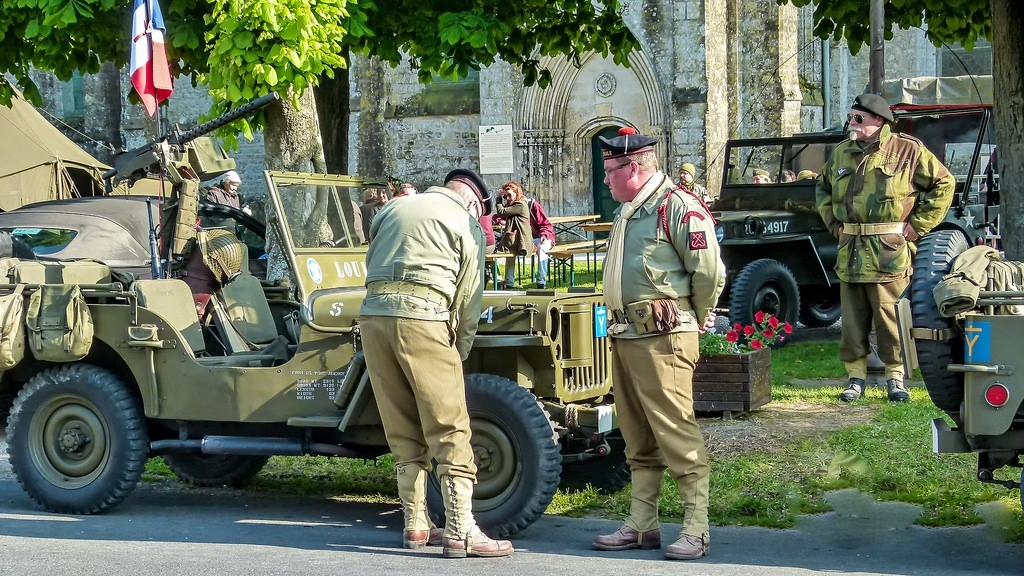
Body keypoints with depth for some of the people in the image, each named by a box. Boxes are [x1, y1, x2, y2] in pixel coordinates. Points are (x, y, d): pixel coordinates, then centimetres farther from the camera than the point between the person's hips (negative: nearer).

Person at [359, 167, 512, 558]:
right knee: (449, 431, -4)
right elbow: (469, 298, 6)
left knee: (403, 433, 12)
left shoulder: (393, 209, 24)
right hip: (422, 317, -6)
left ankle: (415, 526, 15)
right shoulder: (466, 224, 9)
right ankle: (460, 533, -8)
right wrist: (459, 353, 16)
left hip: (372, 314, 6)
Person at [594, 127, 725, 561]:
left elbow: (710, 272, -13)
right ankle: (641, 525, 20)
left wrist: (695, 321, -1)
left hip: (662, 340, -10)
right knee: (638, 440, 13)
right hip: (624, 337, 10)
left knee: (677, 434, -8)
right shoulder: (627, 212, 18)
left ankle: (696, 530, -4)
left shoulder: (678, 207, -12)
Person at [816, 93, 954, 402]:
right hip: (850, 252, 5)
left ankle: (896, 377, 9)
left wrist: (917, 225, -4)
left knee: (891, 318, -2)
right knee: (852, 319, 6)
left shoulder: (908, 151, -2)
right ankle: (856, 377, 14)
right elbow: (823, 188, 30)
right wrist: (834, 223, 16)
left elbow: (943, 183, -1)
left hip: (889, 253, -5)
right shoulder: (841, 154, 13)